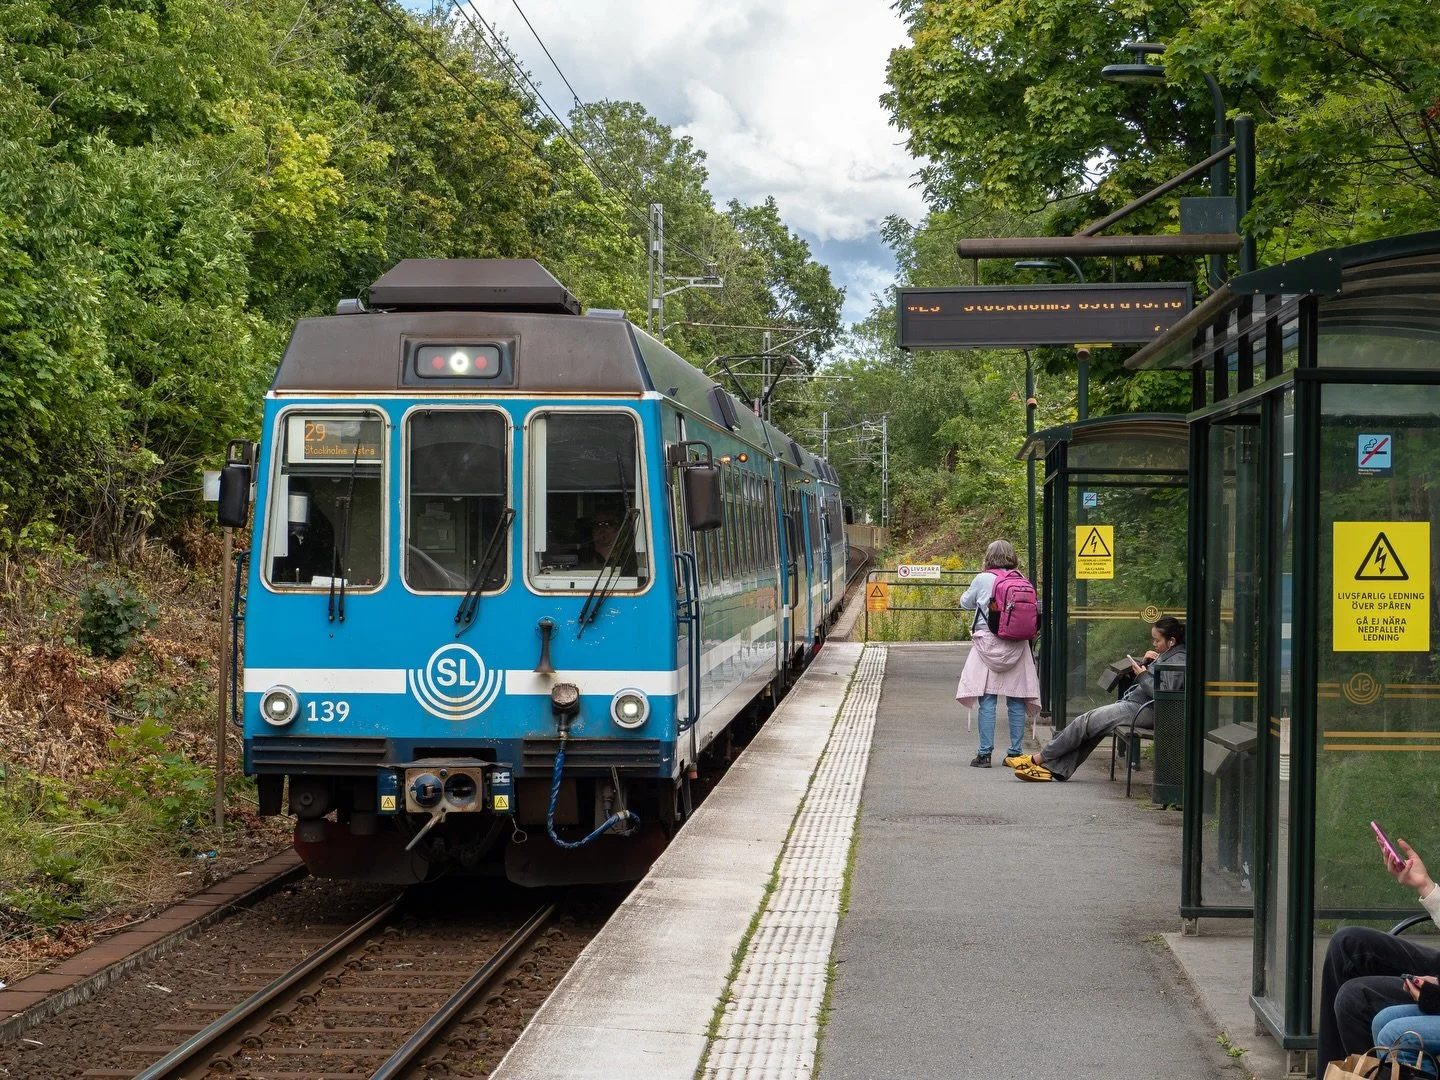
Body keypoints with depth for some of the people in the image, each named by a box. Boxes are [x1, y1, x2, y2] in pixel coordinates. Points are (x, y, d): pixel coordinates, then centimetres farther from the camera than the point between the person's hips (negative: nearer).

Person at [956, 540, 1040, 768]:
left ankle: (985, 753, -4)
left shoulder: (983, 580, -4)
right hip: (1017, 646, 3)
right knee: (1016, 702, 6)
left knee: (987, 701, -2)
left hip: (988, 643, -3)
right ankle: (1015, 753, 8)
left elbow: (965, 603, 11)